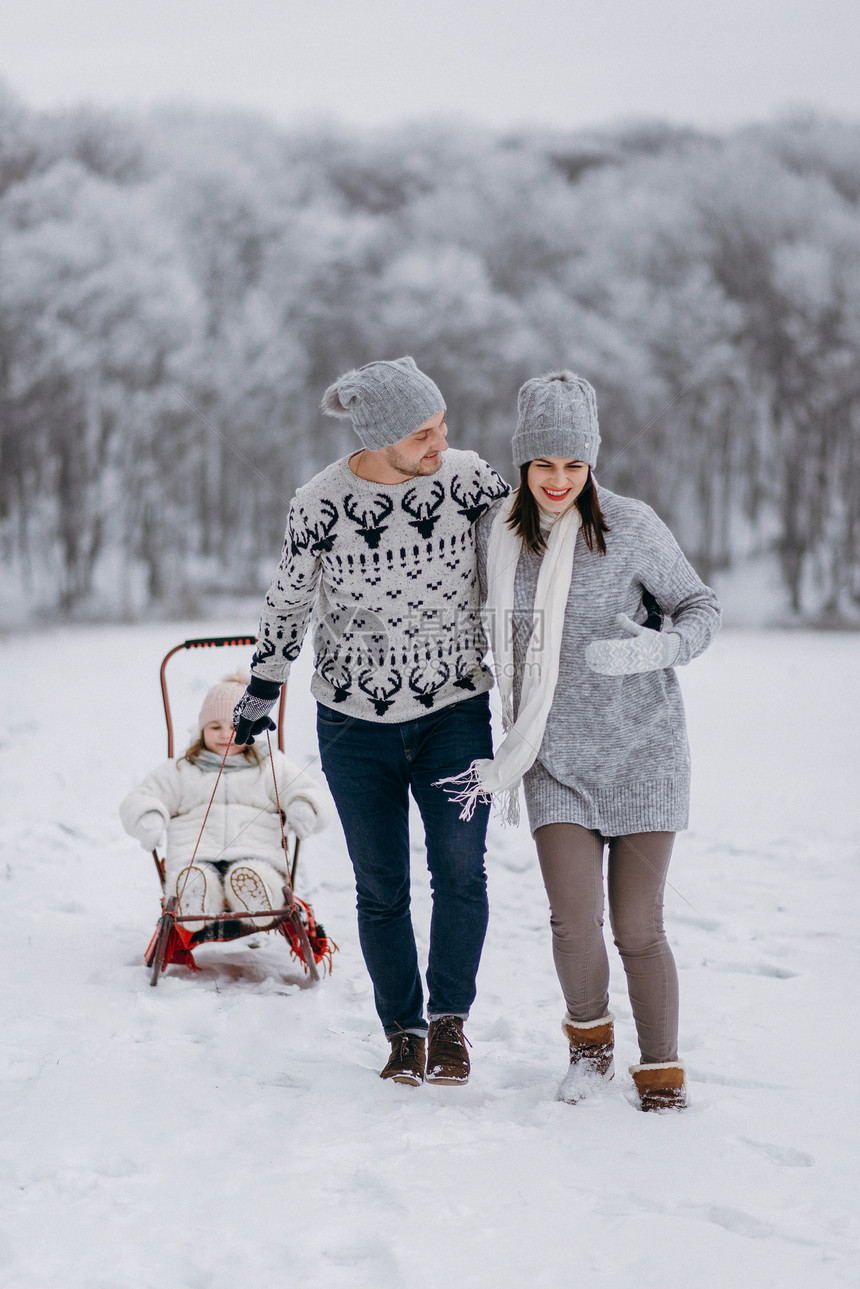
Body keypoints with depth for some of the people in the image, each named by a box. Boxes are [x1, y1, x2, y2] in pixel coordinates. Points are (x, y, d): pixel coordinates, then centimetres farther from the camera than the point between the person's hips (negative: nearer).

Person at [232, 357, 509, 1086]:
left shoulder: (469, 479, -11)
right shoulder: (320, 505, -14)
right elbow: (288, 602, 2)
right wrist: (261, 695, 9)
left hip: (455, 712, 1)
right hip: (355, 725, 0)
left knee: (460, 865, -15)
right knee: (381, 888, 5)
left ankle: (450, 1019, 1)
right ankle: (403, 1033, 21)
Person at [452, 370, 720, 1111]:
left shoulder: (630, 526, -8)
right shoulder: (497, 534, 2)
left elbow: (701, 607, 1)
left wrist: (657, 648, -21)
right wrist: (506, 760, 13)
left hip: (642, 751, -2)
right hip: (555, 762, 2)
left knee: (638, 929, -2)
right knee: (575, 922, -9)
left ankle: (662, 1074, 17)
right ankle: (589, 1036, 21)